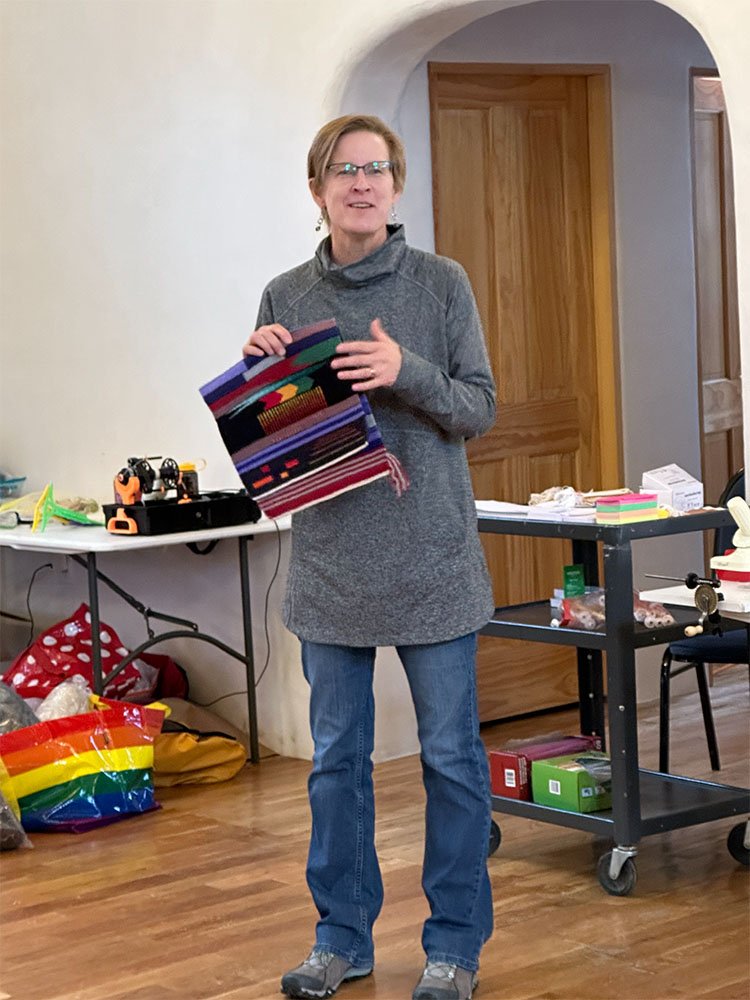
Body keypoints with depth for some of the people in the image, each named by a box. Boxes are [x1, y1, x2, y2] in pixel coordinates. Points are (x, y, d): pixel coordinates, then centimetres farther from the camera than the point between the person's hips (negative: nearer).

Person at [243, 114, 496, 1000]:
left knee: (451, 757, 4)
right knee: (336, 758, 11)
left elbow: (479, 409, -3)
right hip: (329, 562, 3)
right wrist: (259, 374, -11)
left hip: (433, 561, -2)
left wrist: (406, 373, -20)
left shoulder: (441, 283, -1)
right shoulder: (285, 297, 6)